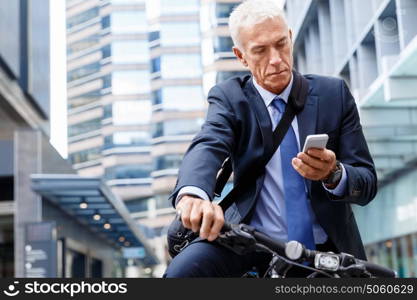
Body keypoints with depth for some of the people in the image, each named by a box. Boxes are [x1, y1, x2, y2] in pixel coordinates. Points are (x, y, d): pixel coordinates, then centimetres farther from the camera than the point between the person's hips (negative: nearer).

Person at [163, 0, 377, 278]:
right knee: (183, 270, -28)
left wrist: (334, 174, -26)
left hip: (328, 247, 3)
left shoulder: (334, 93, 1)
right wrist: (193, 194, -46)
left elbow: (367, 183, -2)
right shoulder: (229, 98, -1)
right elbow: (207, 146, -22)